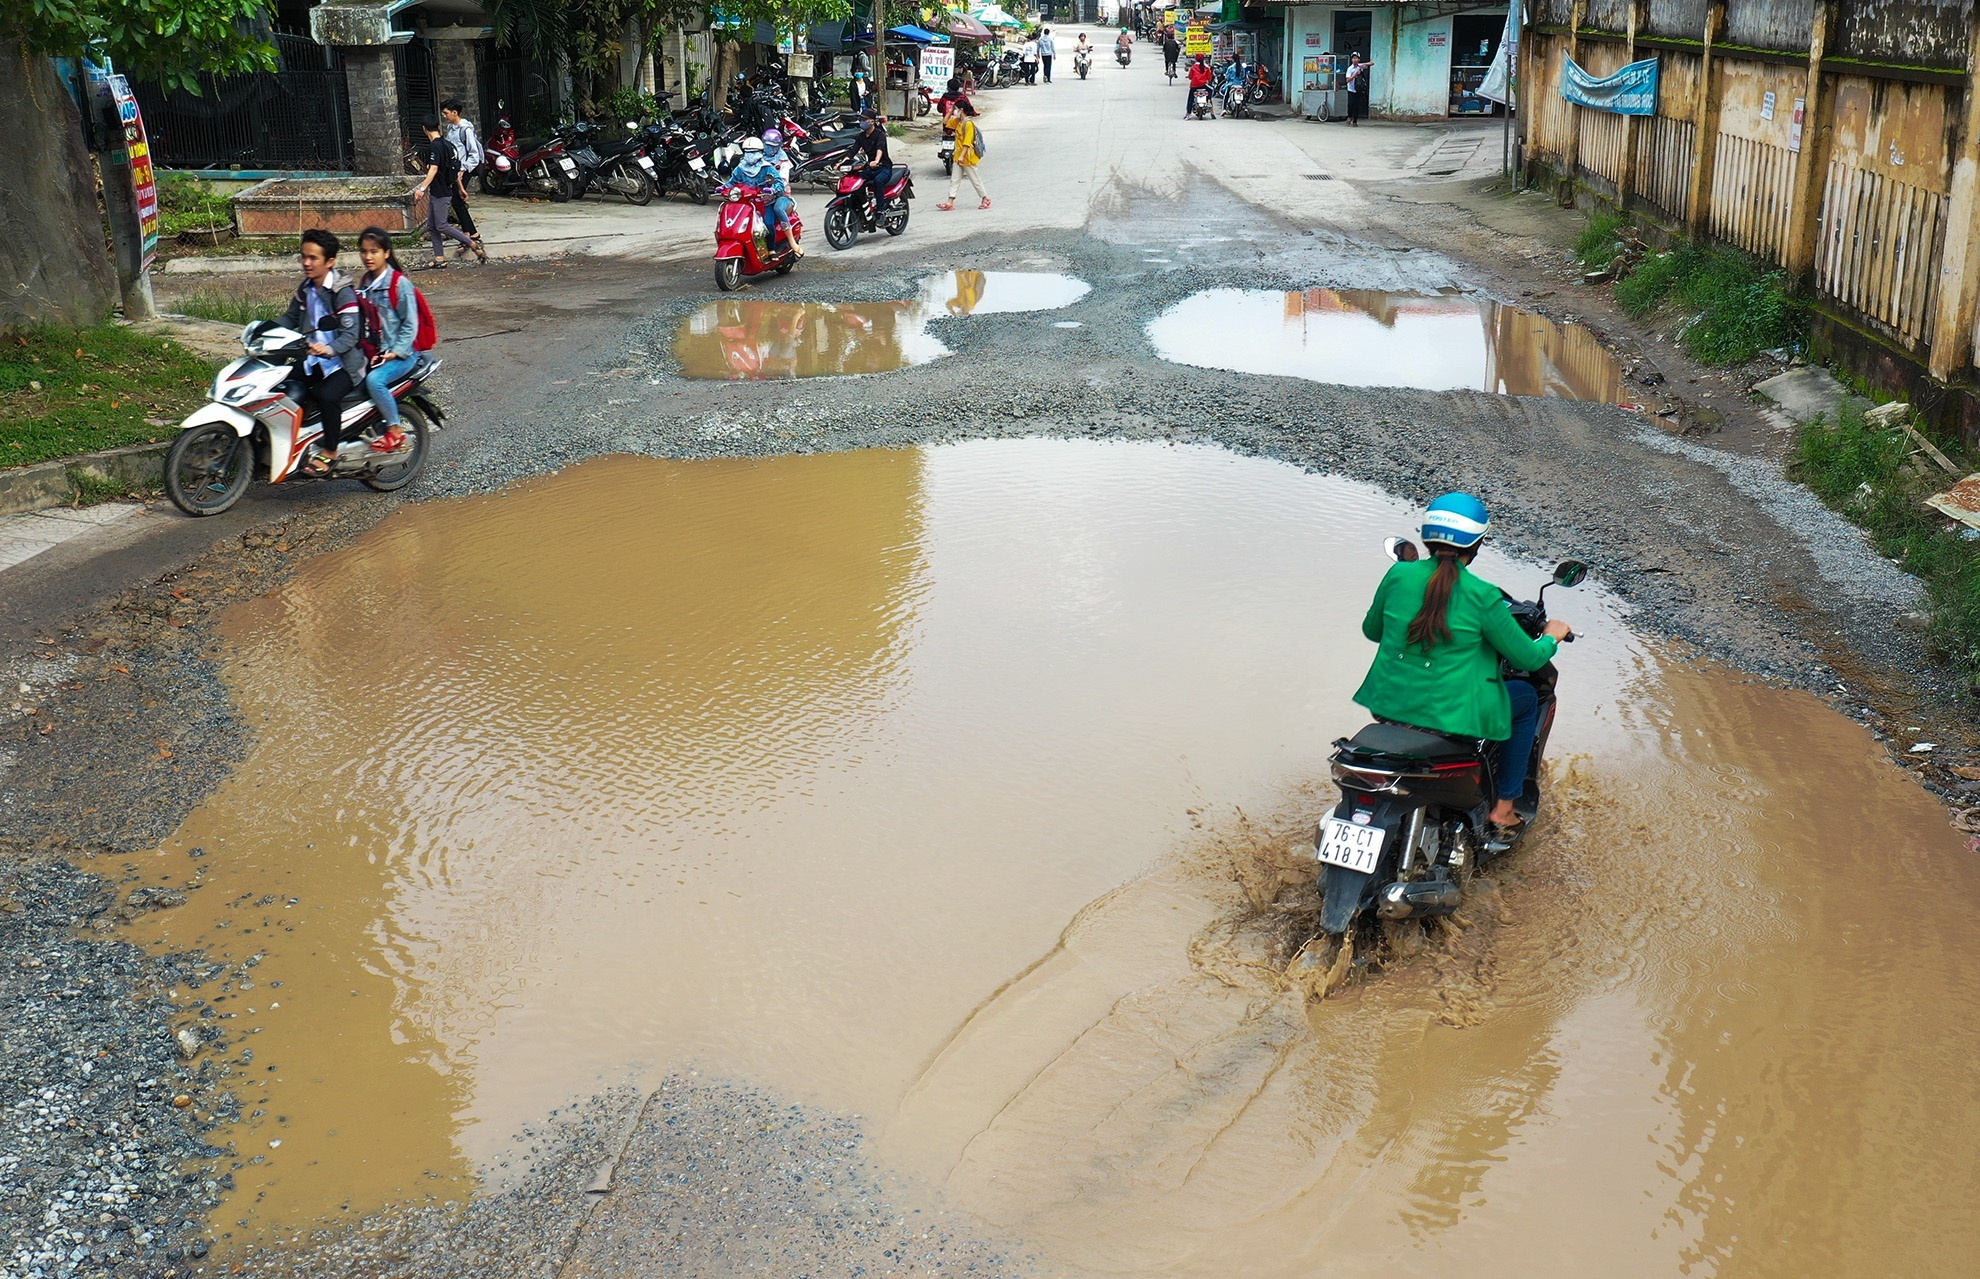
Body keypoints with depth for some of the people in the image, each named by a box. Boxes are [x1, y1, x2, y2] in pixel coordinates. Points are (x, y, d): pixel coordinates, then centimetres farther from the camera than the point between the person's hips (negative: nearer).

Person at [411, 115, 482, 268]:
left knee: (441, 226, -8)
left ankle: (476, 247, -8)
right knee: (432, 226, 11)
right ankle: (439, 259, 11)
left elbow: (433, 169, -23)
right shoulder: (446, 144, 11)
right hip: (436, 192, 10)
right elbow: (456, 168, 16)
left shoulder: (434, 146, -17)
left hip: (440, 193, -10)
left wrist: (422, 188, -25)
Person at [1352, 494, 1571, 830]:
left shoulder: (1398, 575, -5)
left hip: (1387, 703, 5)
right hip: (1448, 714, -4)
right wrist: (1552, 637, 18)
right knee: (1526, 698, 23)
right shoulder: (1482, 596, -15)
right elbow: (1527, 658, -4)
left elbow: (1371, 630, 12)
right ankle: (1504, 804, 27)